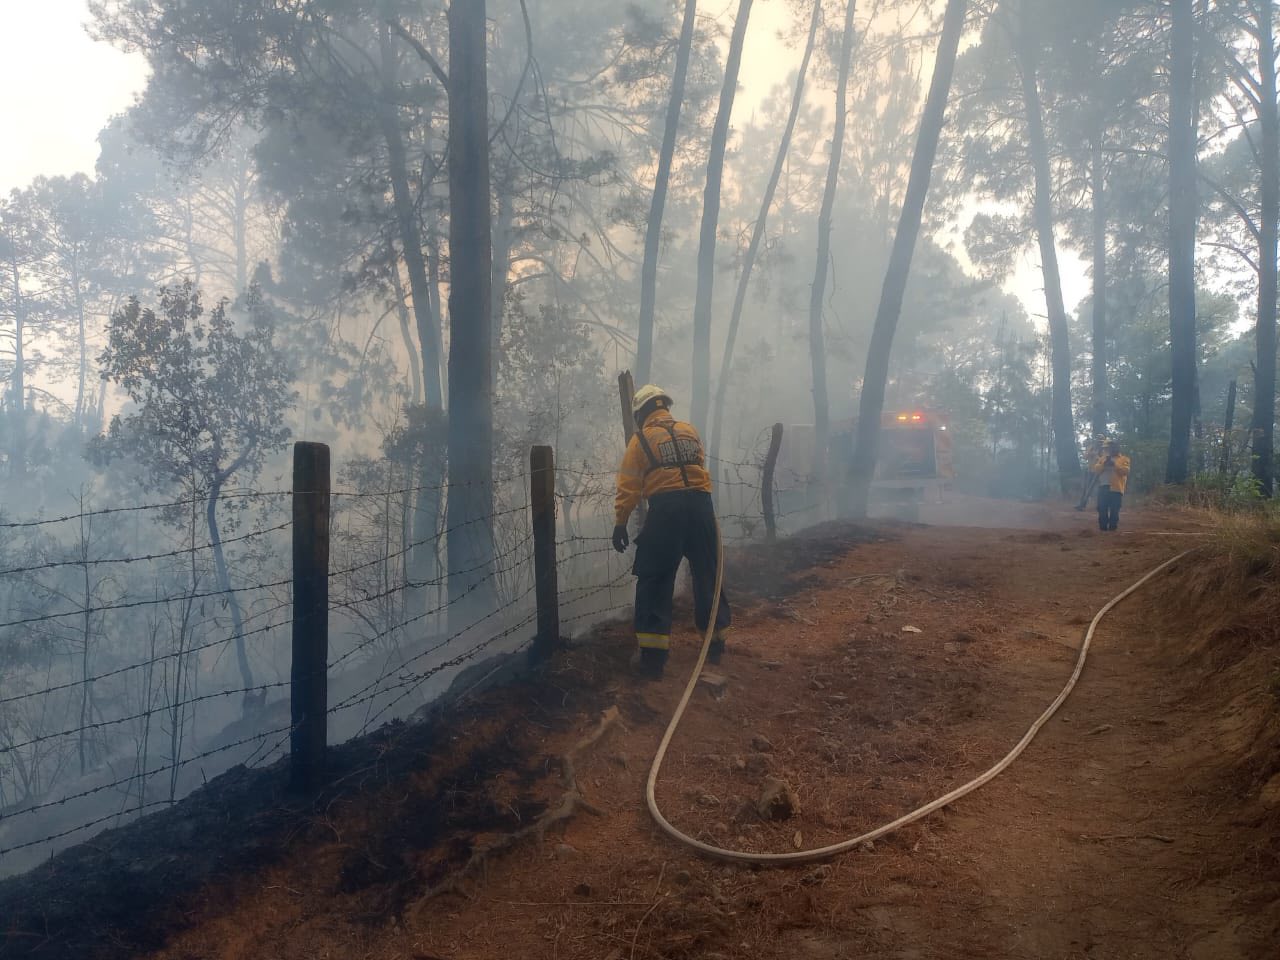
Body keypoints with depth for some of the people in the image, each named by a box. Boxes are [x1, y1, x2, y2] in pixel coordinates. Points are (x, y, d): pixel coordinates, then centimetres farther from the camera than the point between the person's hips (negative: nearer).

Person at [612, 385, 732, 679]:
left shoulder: (641, 439, 3)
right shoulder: (690, 431, 15)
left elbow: (628, 486, 0)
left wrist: (620, 523, 3)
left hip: (666, 509, -4)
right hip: (700, 505, 4)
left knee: (654, 580, 2)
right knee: (708, 575, 16)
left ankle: (653, 657, -3)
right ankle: (717, 644, 28)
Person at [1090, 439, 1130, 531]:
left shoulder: (1124, 459, 8)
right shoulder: (1102, 458, 18)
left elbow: (1125, 471, -8)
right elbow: (1096, 469, 5)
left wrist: (1114, 464, -13)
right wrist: (1104, 464, -10)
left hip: (1116, 488, -3)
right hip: (1103, 487, 3)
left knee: (1114, 510, -1)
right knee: (1102, 509, 1)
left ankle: (1112, 528, 6)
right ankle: (1102, 527, 9)